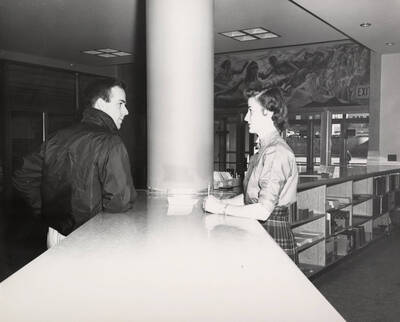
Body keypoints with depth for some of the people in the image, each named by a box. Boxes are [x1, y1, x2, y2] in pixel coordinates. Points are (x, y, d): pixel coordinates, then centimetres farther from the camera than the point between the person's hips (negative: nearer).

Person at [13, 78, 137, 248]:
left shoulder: (56, 138, 5)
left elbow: (22, 177, 10)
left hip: (55, 233, 8)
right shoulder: (111, 144, -17)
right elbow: (120, 202, -23)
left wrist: (47, 211, 13)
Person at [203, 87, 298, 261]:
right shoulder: (264, 150, 12)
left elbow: (263, 210, -24)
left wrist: (221, 207, -17)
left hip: (275, 237, -9)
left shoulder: (277, 153, -19)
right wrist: (220, 202, 3)